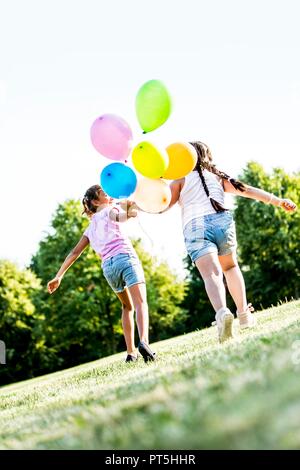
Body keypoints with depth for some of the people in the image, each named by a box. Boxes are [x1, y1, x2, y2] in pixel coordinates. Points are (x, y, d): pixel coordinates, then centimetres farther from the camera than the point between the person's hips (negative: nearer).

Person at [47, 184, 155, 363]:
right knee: (140, 302, -16)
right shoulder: (110, 211, 15)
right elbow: (122, 216, -6)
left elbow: (74, 252, 23)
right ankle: (144, 341, -41)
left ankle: (131, 352, 9)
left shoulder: (90, 229, 28)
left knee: (127, 306, 21)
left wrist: (59, 276, 21)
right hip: (125, 257, -5)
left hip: (108, 266, 6)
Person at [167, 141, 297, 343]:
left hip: (195, 226, -2)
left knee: (211, 274, -16)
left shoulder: (181, 179, 19)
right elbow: (248, 190, 18)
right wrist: (278, 201, 16)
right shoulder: (218, 177, 26)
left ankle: (222, 311, -43)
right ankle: (244, 313, 18)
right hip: (221, 220, 3)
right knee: (230, 267, 25)